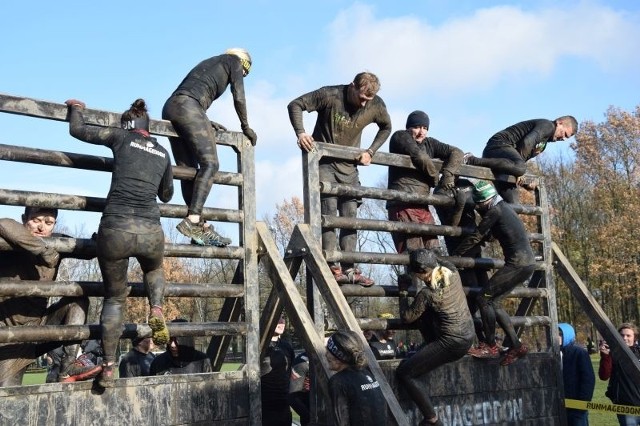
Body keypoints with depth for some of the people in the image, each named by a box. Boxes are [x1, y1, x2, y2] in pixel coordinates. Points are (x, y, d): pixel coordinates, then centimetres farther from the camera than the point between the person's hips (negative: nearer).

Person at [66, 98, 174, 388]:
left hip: (115, 229, -2)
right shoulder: (163, 152, 17)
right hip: (151, 231, 2)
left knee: (114, 297, 15)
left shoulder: (121, 137, 9)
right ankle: (157, 310, 8)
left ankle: (108, 367, 9)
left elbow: (77, 129, 19)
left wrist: (75, 108, 38)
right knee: (154, 269, 36)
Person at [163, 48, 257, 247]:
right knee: (210, 163, -14)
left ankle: (201, 229, -2)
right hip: (187, 107, -8)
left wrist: (205, 123, 23)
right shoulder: (234, 60, 18)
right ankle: (192, 220, -28)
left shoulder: (208, 64, 36)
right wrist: (246, 127, 21)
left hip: (170, 108, 8)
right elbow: (239, 98, 11)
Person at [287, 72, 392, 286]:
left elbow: (386, 127, 14)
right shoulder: (330, 96, -18)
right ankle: (331, 267, -16)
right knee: (328, 210, -15)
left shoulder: (376, 105, -5)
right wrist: (301, 132, -28)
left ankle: (348, 269, 4)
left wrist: (371, 151, 1)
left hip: (349, 166, 5)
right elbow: (295, 105, -14)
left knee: (350, 216, 1)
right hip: (324, 162, -4)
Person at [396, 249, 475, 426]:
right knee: (424, 310, 19)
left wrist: (403, 291, 2)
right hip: (468, 335, 8)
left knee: (404, 373, -3)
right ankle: (432, 350, 25)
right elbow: (439, 263, 21)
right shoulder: (452, 271, -5)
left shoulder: (427, 294, -22)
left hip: (453, 344, -8)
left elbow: (406, 317, -6)